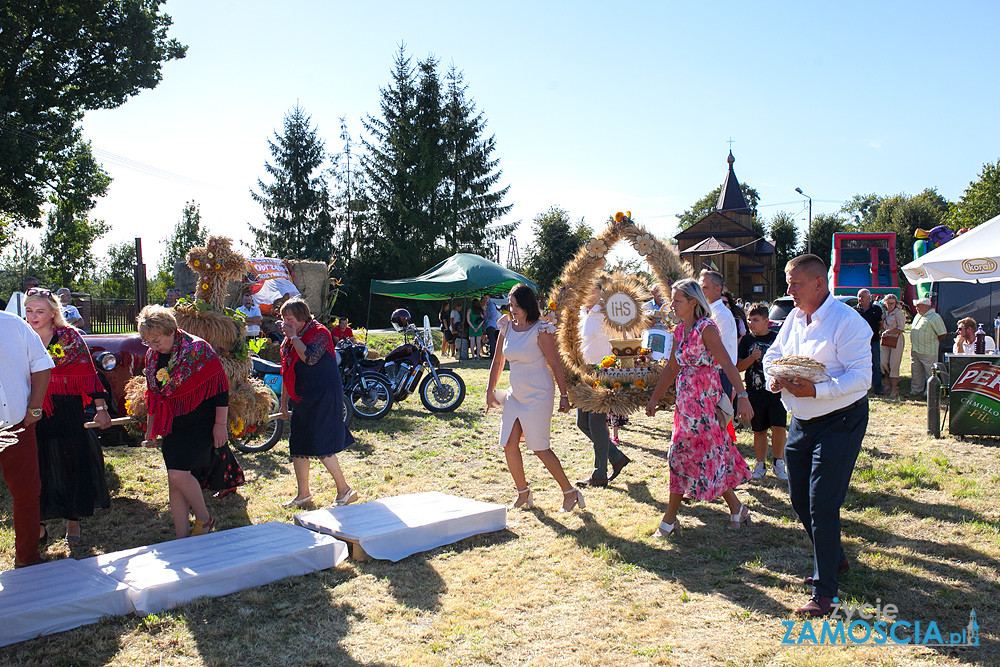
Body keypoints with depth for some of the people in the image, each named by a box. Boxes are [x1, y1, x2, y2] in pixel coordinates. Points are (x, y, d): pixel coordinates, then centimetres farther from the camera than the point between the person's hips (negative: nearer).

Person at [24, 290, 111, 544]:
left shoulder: (69, 337, -1)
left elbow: (89, 374, -2)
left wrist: (100, 408, -5)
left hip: (68, 412, -2)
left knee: (73, 463, 3)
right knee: (38, 467, 5)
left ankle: (73, 520, 16)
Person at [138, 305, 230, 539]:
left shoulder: (198, 349, -16)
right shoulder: (151, 356, 5)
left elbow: (221, 388, -12)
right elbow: (153, 394, 18)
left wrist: (220, 424, -12)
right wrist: (150, 428, 20)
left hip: (199, 423, -7)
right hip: (171, 424, 7)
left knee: (179, 473, -16)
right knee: (174, 479, 5)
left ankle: (204, 520, 7)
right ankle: (182, 537, 15)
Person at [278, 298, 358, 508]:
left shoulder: (319, 333, -10)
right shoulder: (289, 341, 14)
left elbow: (310, 358, -29)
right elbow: (287, 374, 20)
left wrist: (294, 337, -18)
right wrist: (284, 403, 20)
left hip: (323, 398, -8)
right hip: (301, 400, 9)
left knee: (321, 447, -9)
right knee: (298, 447, 10)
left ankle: (344, 490, 5)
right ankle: (303, 494, 22)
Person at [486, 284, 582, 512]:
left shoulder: (540, 330, -13)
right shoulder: (507, 326, 4)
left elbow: (555, 363, -11)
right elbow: (498, 361, 14)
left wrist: (563, 395, -11)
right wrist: (490, 390, 13)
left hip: (538, 395, -6)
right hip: (515, 394, 6)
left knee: (540, 449, -3)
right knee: (509, 445, 2)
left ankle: (570, 493, 12)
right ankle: (523, 494, 20)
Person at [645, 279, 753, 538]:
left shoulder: (706, 328, -14)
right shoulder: (680, 330, 11)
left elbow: (727, 364, -22)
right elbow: (672, 368, 17)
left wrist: (742, 396, -32)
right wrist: (654, 398, 19)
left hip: (702, 401, -8)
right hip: (686, 401, 8)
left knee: (682, 454, -3)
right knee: (710, 457, 13)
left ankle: (669, 520, 8)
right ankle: (737, 510, 24)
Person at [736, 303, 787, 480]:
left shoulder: (777, 338, 1)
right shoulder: (747, 340, 5)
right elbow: (738, 366, 2)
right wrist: (752, 358, -15)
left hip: (776, 391, -1)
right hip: (755, 393, 1)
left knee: (779, 427, -8)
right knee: (759, 431, 8)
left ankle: (778, 463, 10)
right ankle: (761, 464, 21)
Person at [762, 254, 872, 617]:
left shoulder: (848, 321, -16)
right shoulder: (793, 318, 9)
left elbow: (861, 377, -21)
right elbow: (772, 354, 18)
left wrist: (815, 389, -29)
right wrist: (774, 377, -4)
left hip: (839, 421, -8)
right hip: (801, 422, 8)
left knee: (822, 505, -8)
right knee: (799, 498, 15)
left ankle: (824, 591, 4)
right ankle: (834, 558, 40)